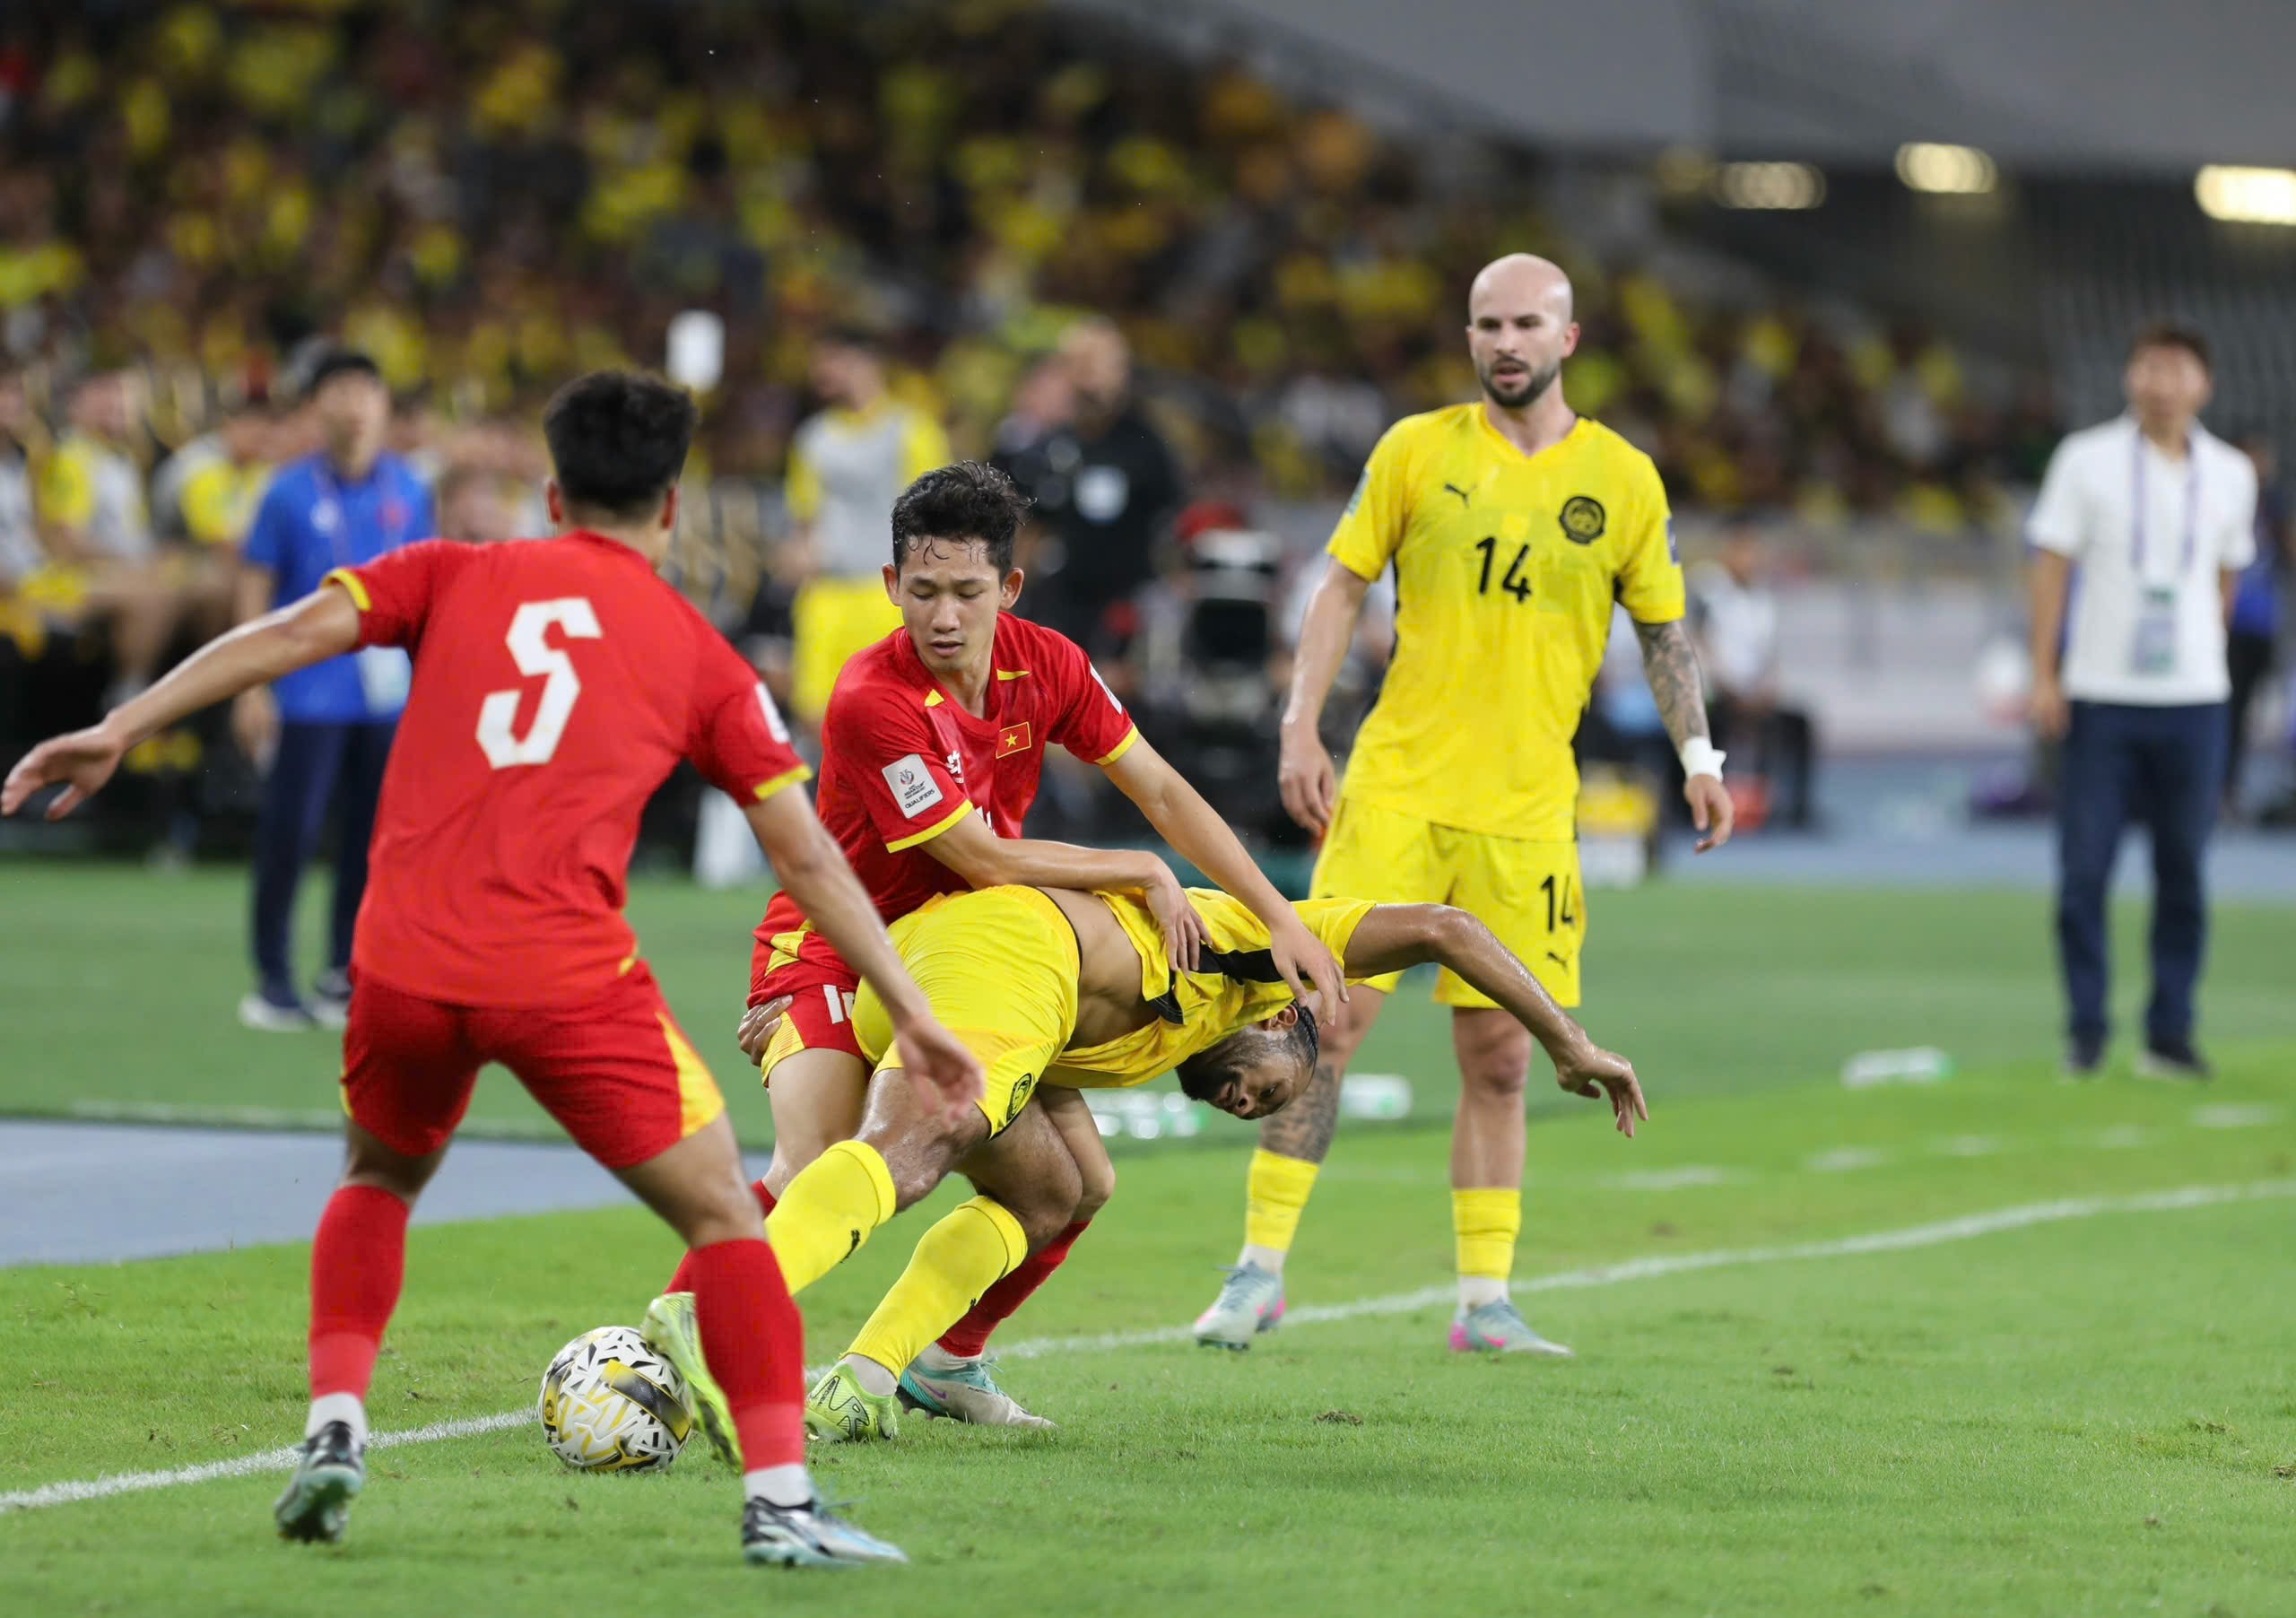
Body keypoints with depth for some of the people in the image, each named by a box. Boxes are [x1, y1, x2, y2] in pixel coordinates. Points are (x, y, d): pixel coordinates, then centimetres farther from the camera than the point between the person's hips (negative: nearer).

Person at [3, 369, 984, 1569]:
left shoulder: (454, 577, 14)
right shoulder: (700, 658, 13)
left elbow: (288, 635, 1)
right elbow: (809, 857, 12)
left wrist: (118, 731, 2)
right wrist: (909, 1013, 17)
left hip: (405, 968, 2)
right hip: (570, 978, -2)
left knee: (379, 1177, 30)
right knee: (722, 1215, 10)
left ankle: (333, 1430, 14)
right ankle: (778, 1502, 1)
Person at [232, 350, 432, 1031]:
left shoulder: (406, 491, 5)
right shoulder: (291, 493, -6)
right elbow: (255, 589, -3)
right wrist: (252, 688, -8)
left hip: (386, 691, 4)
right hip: (308, 690, -4)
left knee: (372, 834, 5)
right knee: (289, 832, -6)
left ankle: (345, 975, 15)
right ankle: (272, 980, 3)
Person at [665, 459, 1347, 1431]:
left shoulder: (1045, 665, -8)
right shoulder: (872, 700, -28)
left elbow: (1162, 794, -1)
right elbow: (985, 860, -25)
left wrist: (1282, 921, -7)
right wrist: (1143, 876, -15)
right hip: (836, 952, -7)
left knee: (1079, 1182, 2)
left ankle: (948, 1361, 21)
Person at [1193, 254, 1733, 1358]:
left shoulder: (1623, 479, 6)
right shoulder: (1417, 450, 4)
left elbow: (1663, 629, 13)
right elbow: (1343, 587, 7)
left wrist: (1697, 756, 2)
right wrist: (1300, 728, -3)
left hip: (1525, 808, 1)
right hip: (1396, 785, -1)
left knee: (1499, 1059, 3)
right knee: (1329, 1019, -8)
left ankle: (1486, 1304, 11)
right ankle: (1260, 1269, 0)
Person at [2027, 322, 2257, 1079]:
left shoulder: (2230, 474, 6)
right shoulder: (2087, 461, -2)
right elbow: (2052, 564, -1)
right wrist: (2043, 674, -5)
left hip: (2193, 701, 2)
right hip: (2100, 698, -2)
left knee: (2182, 872, 4)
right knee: (2083, 872, -4)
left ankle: (2169, 1035, 11)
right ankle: (2085, 1031, 6)